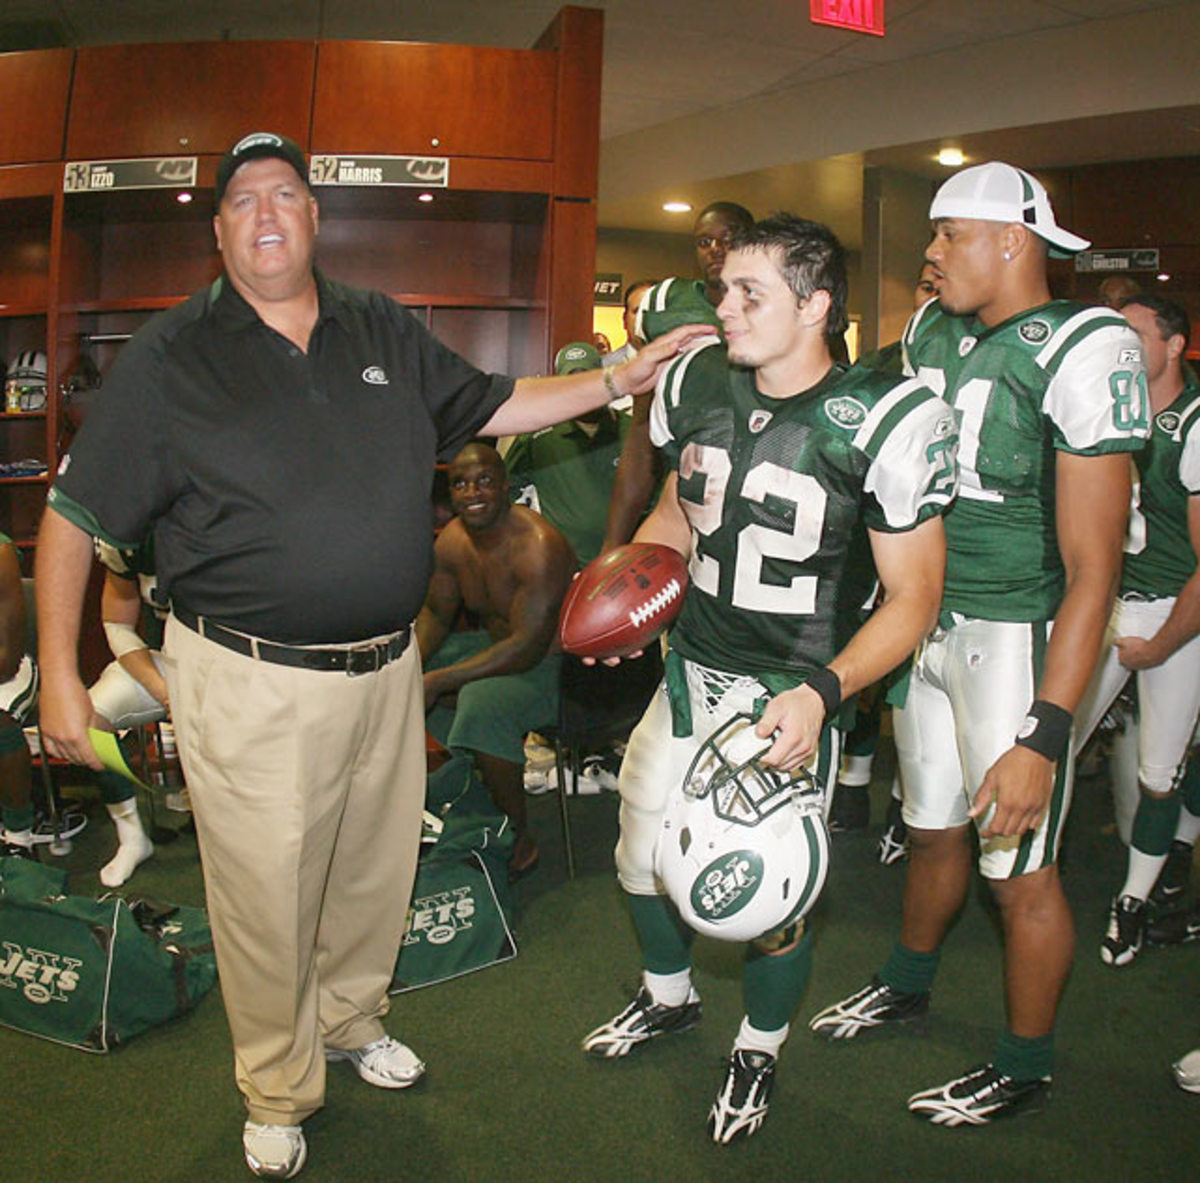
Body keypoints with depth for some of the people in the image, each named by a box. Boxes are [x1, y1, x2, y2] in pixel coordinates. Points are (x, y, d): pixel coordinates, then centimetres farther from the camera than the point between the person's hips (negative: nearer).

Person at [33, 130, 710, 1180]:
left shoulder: (384, 332, 7)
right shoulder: (171, 357, -5)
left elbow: (492, 407, 17)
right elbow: (75, 516, -3)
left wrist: (620, 380, 10)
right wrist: (60, 679, -6)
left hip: (386, 669, 5)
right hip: (250, 686, -4)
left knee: (376, 870, 20)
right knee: (266, 899, 8)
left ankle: (353, 1021, 49)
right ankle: (279, 1094, 34)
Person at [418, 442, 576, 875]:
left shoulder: (539, 546, -27)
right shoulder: (452, 540, -3)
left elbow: (528, 647, -30)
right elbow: (435, 614, 10)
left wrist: (438, 682, -32)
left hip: (556, 662, -9)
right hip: (496, 644, 9)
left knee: (483, 702, -34)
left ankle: (519, 841, -15)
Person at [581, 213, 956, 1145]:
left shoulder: (884, 420, -18)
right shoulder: (696, 383, -1)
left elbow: (913, 597, -14)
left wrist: (822, 692, -28)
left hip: (792, 693, -5)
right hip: (691, 673, 6)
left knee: (771, 893, 4)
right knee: (641, 856, 18)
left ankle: (760, 1050, 38)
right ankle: (670, 997, 50)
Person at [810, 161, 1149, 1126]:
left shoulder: (1083, 351, -17)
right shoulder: (931, 332, 7)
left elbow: (1092, 567, -20)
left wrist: (1044, 736, -24)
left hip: (1014, 637, -6)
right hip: (926, 617, 6)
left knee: (1020, 870, 6)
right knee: (933, 829, 22)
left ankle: (1025, 1069, 28)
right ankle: (908, 987, 45)